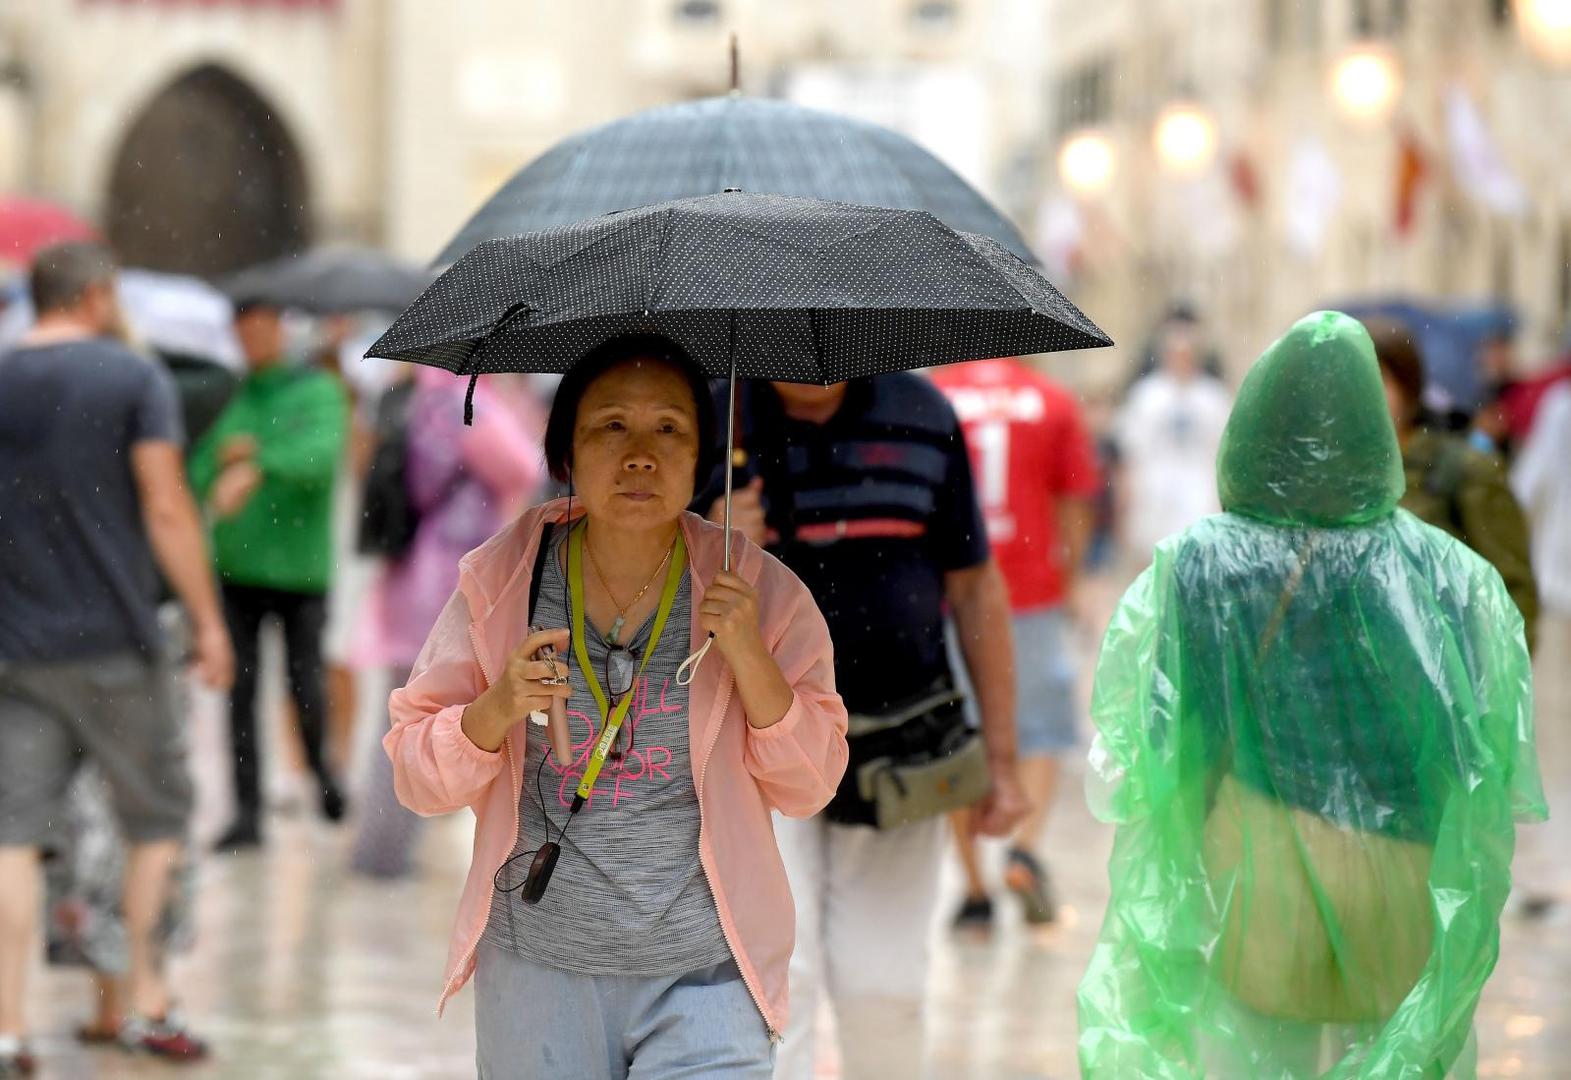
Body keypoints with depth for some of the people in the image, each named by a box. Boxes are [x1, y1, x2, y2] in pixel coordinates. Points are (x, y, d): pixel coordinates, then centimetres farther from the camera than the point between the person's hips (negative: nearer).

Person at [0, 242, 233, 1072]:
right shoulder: (134, 379, -6)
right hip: (113, 643, -3)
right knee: (156, 817, 12)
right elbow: (166, 512, -10)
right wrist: (208, 622, -5)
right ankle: (147, 1002, 13)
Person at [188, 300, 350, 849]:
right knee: (240, 690, -1)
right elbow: (196, 473, 4)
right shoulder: (227, 398, 9)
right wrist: (224, 454, -19)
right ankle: (247, 811, 3)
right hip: (236, 565, 3)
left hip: (300, 563, -2)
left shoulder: (318, 390, -1)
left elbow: (322, 450, -20)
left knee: (306, 688, -1)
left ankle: (319, 764, 29)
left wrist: (256, 467, -35)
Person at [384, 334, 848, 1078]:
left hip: (705, 982, -1)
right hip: (537, 971, 1)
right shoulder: (501, 579, -1)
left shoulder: (758, 590, -1)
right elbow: (418, 782, 1)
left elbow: (808, 789, -1)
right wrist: (498, 710, -19)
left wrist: (749, 658, -15)